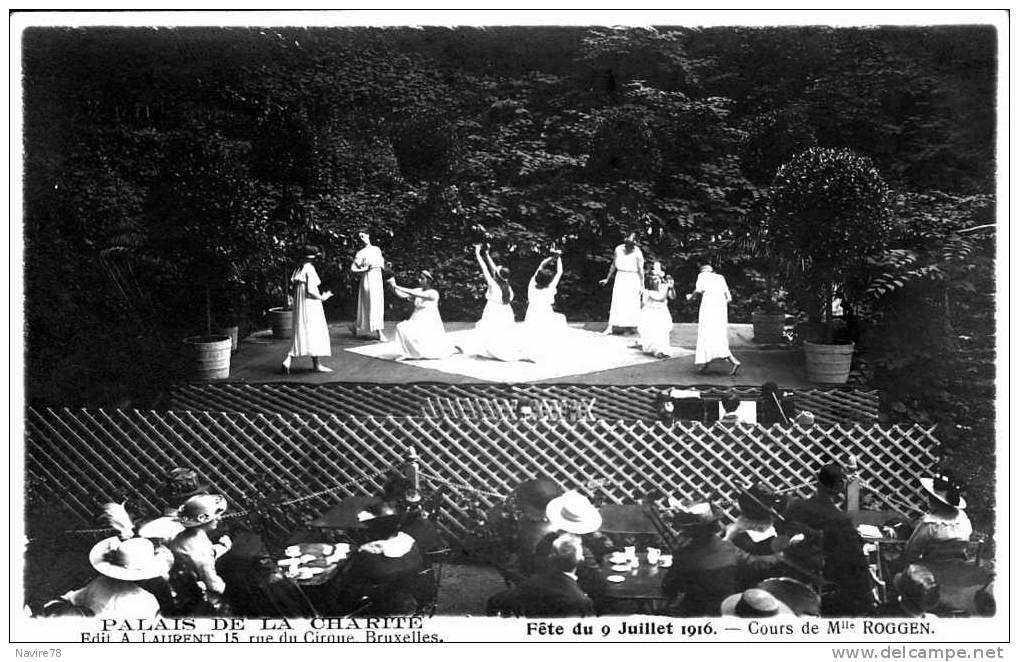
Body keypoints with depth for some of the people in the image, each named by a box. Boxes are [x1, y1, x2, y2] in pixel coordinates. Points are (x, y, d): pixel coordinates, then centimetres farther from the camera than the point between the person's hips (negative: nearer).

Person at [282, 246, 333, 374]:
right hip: (310, 306, -8)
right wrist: (322, 297, -6)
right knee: (315, 332, 0)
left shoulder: (299, 269, 9)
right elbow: (310, 290, -21)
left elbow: (294, 289, 11)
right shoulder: (310, 269, -14)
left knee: (301, 333, 12)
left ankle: (288, 360, 1)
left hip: (299, 306, 8)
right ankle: (317, 364, 4)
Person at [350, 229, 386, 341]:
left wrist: (381, 265, 1)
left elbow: (381, 263, 22)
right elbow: (352, 268, -7)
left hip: (378, 278, 7)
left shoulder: (377, 249, 11)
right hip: (368, 279, -7)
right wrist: (364, 269, -17)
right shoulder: (361, 253, -5)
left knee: (379, 305, 9)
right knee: (372, 305, -10)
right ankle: (379, 333, -12)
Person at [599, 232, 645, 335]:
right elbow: (613, 265, 11)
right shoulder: (618, 250, -2)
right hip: (620, 278, 3)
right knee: (616, 302, -2)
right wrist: (607, 279, 15)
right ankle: (610, 327, -4)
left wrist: (642, 285, -9)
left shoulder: (637, 253, -13)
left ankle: (631, 326, 16)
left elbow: (641, 270, -9)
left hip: (633, 279, -3)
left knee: (632, 304, 2)